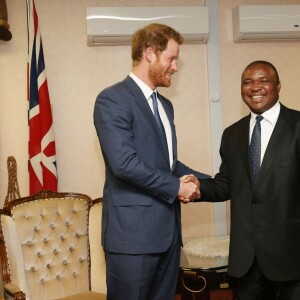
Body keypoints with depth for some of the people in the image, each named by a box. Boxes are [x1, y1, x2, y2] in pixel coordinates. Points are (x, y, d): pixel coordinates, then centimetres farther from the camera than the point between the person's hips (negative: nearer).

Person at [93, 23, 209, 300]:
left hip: (167, 229, 8)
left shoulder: (165, 105, 18)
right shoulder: (113, 100, -10)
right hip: (133, 232, -8)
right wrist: (175, 187, -12)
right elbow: (124, 163, -20)